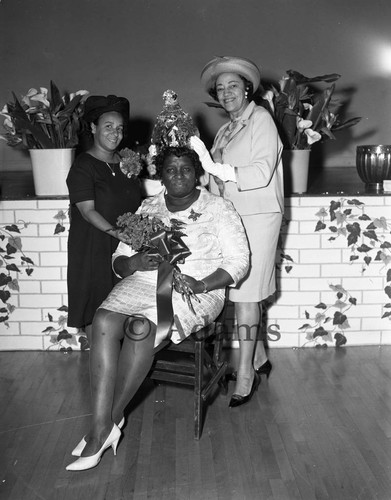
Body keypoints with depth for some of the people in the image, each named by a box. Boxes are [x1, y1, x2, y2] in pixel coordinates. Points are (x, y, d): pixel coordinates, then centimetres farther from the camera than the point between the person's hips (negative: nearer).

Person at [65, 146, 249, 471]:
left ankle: (112, 419, -16)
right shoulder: (147, 208, 17)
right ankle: (101, 428, -28)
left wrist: (201, 284, -17)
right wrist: (134, 262, -10)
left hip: (197, 289, -3)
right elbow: (119, 259, 15)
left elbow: (238, 261, -1)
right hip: (144, 282, 4)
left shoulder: (218, 208, 6)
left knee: (141, 328, -33)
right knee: (104, 321, -29)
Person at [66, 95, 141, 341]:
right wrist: (115, 232, -27)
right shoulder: (84, 166, -6)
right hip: (94, 248, -5)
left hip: (126, 247, 5)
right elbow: (87, 210, -15)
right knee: (96, 312, 0)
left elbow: (137, 204, 15)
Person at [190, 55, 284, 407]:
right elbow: (219, 179, 13)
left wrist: (216, 169, -26)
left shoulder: (261, 119, -5)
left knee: (246, 294, -6)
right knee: (241, 292, 11)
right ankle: (259, 358, 28)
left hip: (257, 217, -7)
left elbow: (262, 173, -18)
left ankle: (246, 375, 3)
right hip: (230, 217, 7)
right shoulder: (226, 130, 17)